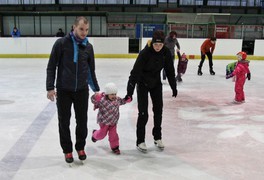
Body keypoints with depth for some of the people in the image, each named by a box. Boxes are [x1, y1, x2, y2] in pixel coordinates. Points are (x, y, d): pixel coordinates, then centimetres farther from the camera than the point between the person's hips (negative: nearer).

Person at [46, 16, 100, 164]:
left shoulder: (88, 47, 3)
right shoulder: (61, 43, -8)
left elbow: (91, 70, 11)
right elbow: (51, 66, -6)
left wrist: (96, 89, 13)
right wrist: (50, 87, -11)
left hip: (82, 90, 3)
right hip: (63, 90, -3)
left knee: (82, 121, 10)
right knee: (64, 121, 8)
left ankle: (80, 147, 29)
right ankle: (67, 150, 24)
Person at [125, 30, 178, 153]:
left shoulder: (166, 52, -15)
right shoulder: (145, 52, -28)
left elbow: (170, 70, -2)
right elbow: (135, 72, -30)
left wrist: (174, 87, 3)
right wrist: (130, 92, -34)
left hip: (156, 83, 5)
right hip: (143, 84, -5)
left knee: (158, 110, 9)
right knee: (143, 113, -5)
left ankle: (157, 138, 26)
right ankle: (140, 141, 8)